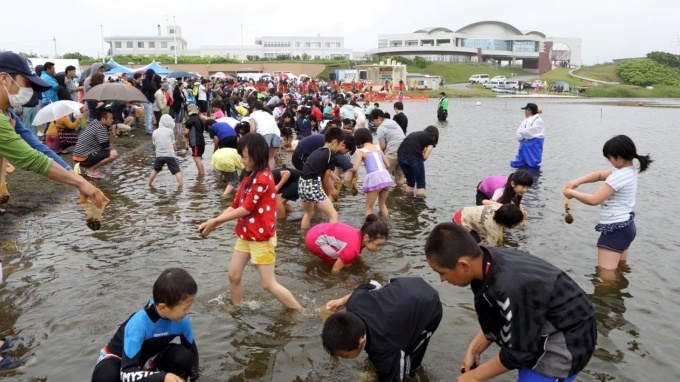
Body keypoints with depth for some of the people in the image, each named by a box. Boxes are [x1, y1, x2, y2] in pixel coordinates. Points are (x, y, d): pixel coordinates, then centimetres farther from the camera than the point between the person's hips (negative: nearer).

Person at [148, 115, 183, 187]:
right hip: (170, 155, -4)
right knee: (177, 171, -1)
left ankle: (148, 184, 32)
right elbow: (173, 145, 1)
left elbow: (154, 144, 12)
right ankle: (181, 185, -8)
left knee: (155, 170, 24)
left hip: (159, 155, 4)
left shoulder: (155, 132, 7)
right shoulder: (170, 131, -2)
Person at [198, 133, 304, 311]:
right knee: (233, 276, 12)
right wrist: (212, 222, -4)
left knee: (269, 284, -2)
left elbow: (246, 209, -21)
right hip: (245, 236, 9)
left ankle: (302, 314, 11)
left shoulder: (263, 178, -19)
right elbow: (234, 206, 8)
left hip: (261, 238, -9)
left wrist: (215, 222, -14)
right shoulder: (249, 178, 9)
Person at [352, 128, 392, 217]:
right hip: (386, 176, 5)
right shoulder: (378, 148, 19)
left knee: (369, 208, 9)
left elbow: (355, 169, -7)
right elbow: (387, 164, 19)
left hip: (374, 178, -5)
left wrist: (353, 176, 14)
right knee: (382, 204, 26)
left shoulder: (361, 151, 4)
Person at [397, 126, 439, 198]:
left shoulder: (414, 133, 32)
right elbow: (425, 157, 6)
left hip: (400, 155, 5)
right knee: (421, 183, 12)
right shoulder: (431, 138, 16)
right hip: (413, 156, -5)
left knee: (409, 180, 24)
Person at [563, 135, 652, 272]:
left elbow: (594, 200, -25)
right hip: (625, 226, 11)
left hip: (615, 230, -11)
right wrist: (577, 181, -1)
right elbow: (600, 175, 14)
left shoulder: (620, 176, -25)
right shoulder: (628, 170, 6)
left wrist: (572, 193, -10)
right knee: (620, 269, 27)